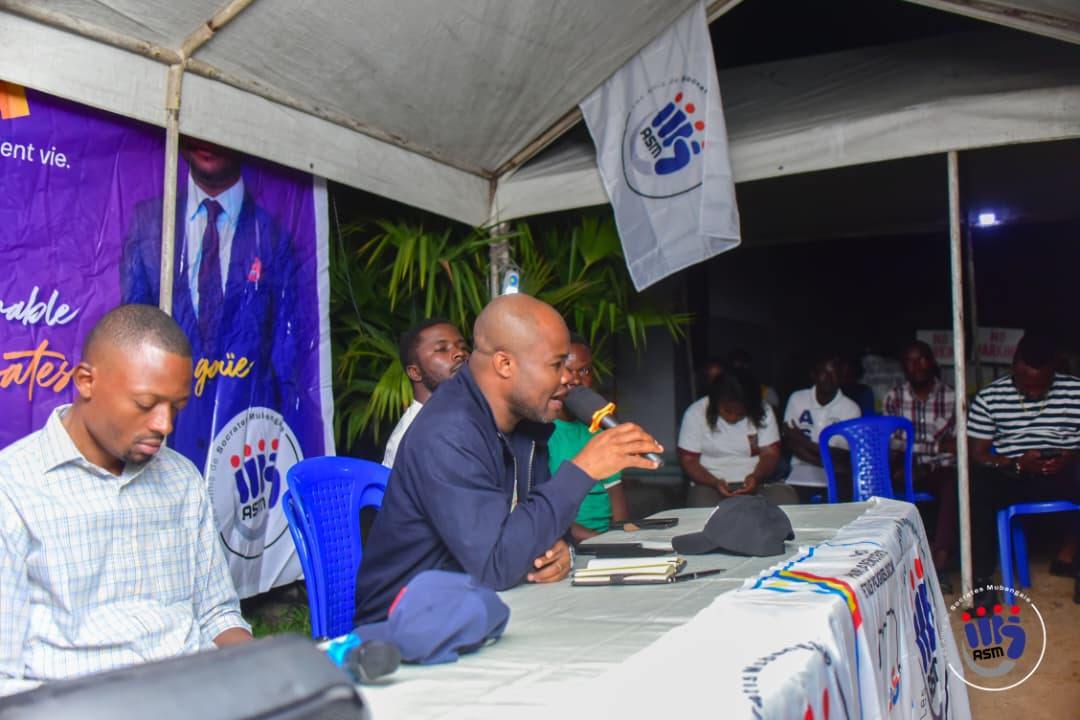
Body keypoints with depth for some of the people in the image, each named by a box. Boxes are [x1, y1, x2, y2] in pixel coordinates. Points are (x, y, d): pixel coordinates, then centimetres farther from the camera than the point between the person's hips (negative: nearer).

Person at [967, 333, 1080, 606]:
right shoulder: (989, 397, 1)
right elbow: (976, 453, -2)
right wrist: (1017, 464, -19)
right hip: (1011, 476, -1)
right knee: (975, 486, -33)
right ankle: (981, 578, -21)